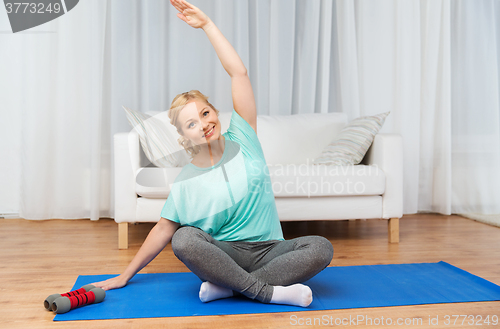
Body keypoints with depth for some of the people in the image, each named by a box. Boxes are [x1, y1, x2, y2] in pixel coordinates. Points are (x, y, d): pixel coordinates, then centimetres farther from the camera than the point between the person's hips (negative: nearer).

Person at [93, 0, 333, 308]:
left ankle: (227, 286, -25)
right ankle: (266, 291, -29)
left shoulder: (241, 140, 0)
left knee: (321, 248, -27)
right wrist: (125, 276, 8)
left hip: (268, 250, 1)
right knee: (184, 238, -32)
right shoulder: (186, 183, -1)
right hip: (223, 253, -1)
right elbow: (163, 229, 7)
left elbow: (239, 73, -4)